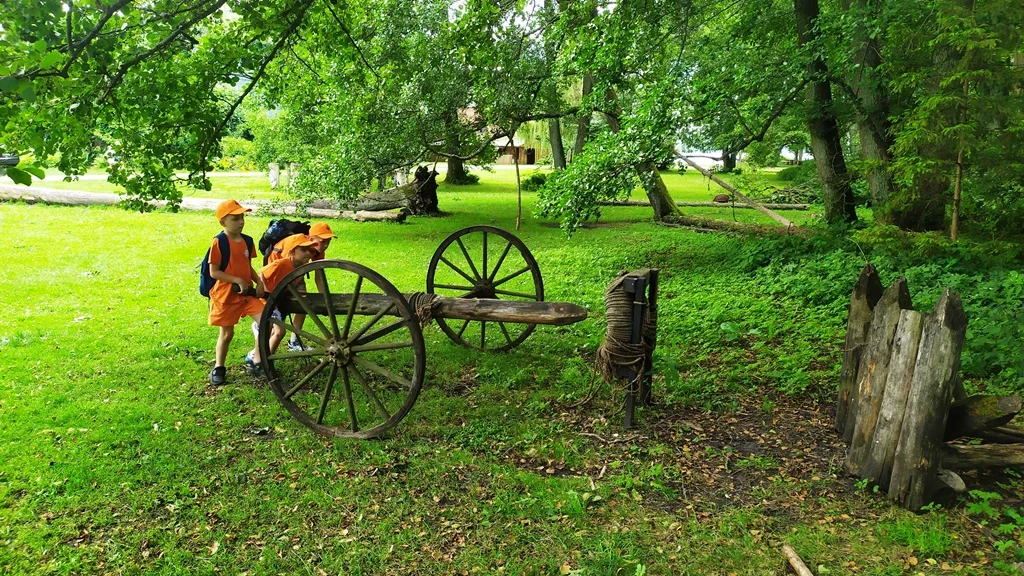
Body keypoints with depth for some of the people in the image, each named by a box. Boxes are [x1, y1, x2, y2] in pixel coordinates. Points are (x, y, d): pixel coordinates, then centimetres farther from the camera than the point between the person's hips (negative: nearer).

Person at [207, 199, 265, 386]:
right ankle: (218, 368, 28)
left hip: (247, 293, 5)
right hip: (226, 295, -5)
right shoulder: (219, 243, -15)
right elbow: (213, 272, -16)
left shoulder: (247, 241, 4)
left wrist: (259, 281, -3)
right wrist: (237, 281, -21)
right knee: (227, 334, 7)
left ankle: (257, 360, 7)